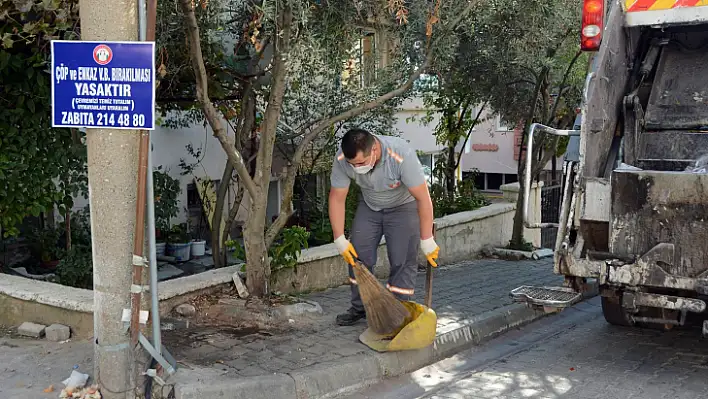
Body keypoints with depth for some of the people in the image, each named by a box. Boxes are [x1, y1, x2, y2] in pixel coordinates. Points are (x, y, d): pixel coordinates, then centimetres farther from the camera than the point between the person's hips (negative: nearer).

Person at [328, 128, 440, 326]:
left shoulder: (402, 155, -39)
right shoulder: (342, 159, -27)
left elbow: (423, 198, -32)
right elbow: (337, 198, -15)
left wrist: (427, 241, -28)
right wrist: (339, 239, -16)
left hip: (403, 206, -4)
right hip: (369, 206, 4)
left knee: (402, 261, -11)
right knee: (357, 256, 1)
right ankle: (359, 308, 18)